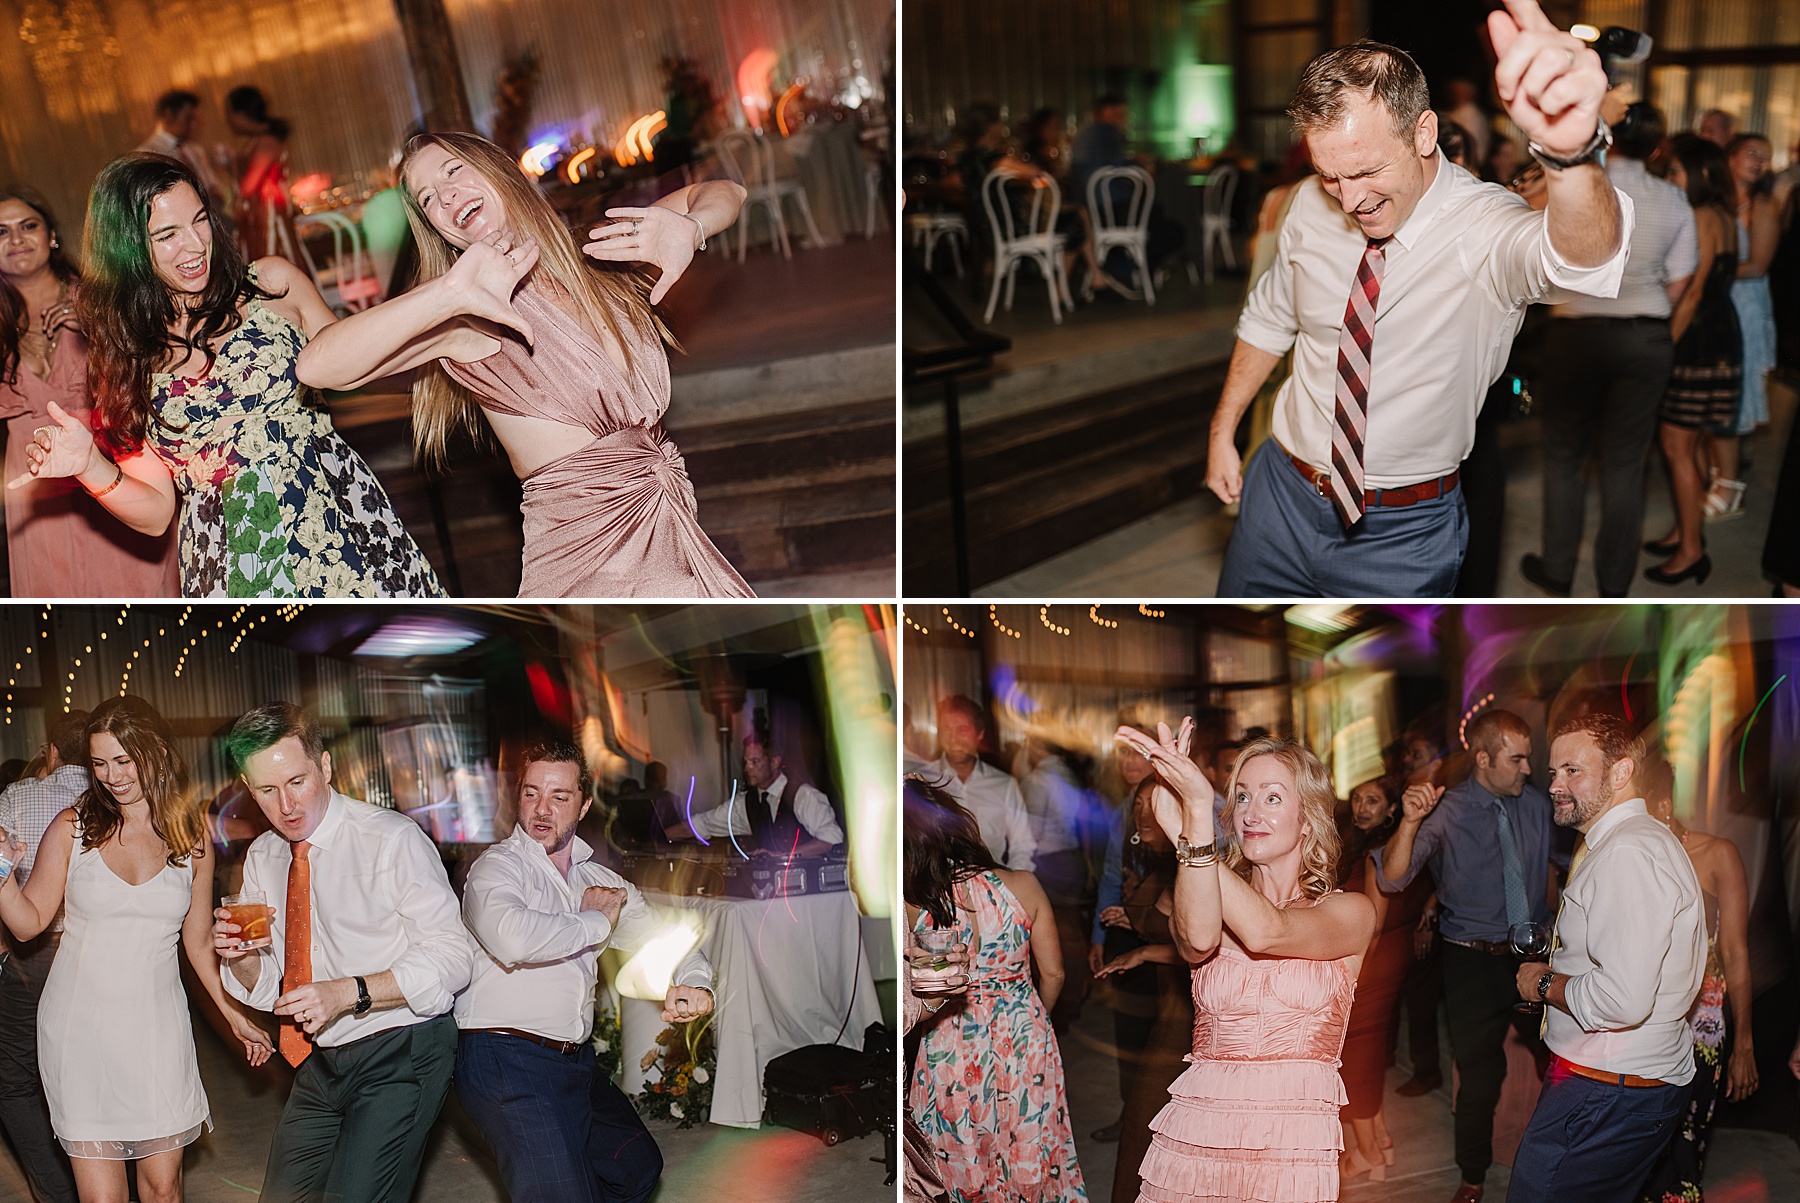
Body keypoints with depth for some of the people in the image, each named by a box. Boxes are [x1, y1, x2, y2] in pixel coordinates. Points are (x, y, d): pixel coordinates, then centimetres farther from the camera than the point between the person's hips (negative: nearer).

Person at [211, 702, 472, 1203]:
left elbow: (452, 959, -17)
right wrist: (239, 954, -11)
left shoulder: (392, 840, -14)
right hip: (320, 1063, 6)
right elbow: (264, 988, 11)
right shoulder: (261, 858, 6)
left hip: (400, 1055, -6)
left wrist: (350, 992, -27)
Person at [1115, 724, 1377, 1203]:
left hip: (1291, 1151, -2)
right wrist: (1191, 823, -31)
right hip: (1193, 1141, 2)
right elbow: (1197, 940, -19)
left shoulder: (1350, 912, 2)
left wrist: (1192, 824, -27)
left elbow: (1265, 931, -20)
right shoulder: (1210, 906, 8)